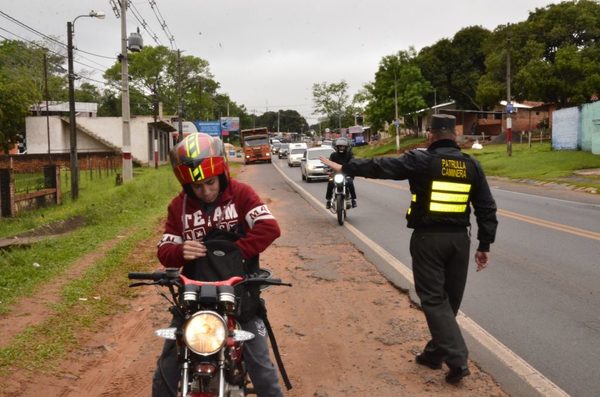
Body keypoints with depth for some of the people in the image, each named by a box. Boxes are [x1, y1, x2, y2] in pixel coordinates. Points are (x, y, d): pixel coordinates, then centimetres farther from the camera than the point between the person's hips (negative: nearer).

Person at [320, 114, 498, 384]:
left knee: (433, 298, 0)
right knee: (450, 299, 15)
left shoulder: (421, 160, -7)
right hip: (459, 238, 5)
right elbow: (486, 209, 7)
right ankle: (434, 353, 28)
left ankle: (457, 359, -7)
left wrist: (345, 168, 8)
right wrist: (485, 246, 12)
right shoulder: (471, 165, 7)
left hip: (428, 238, -5)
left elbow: (381, 166, -4)